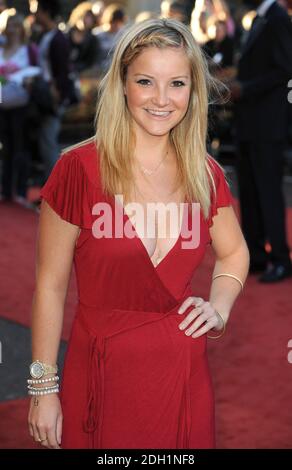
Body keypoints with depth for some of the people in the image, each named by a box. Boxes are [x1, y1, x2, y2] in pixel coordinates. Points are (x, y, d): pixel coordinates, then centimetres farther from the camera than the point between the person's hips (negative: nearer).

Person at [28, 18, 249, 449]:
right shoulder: (79, 170, -12)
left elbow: (234, 252, 17)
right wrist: (43, 388, -4)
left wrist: (219, 307, -2)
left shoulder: (206, 175, 0)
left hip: (184, 373, 4)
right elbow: (51, 285, -7)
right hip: (102, 376, -3)